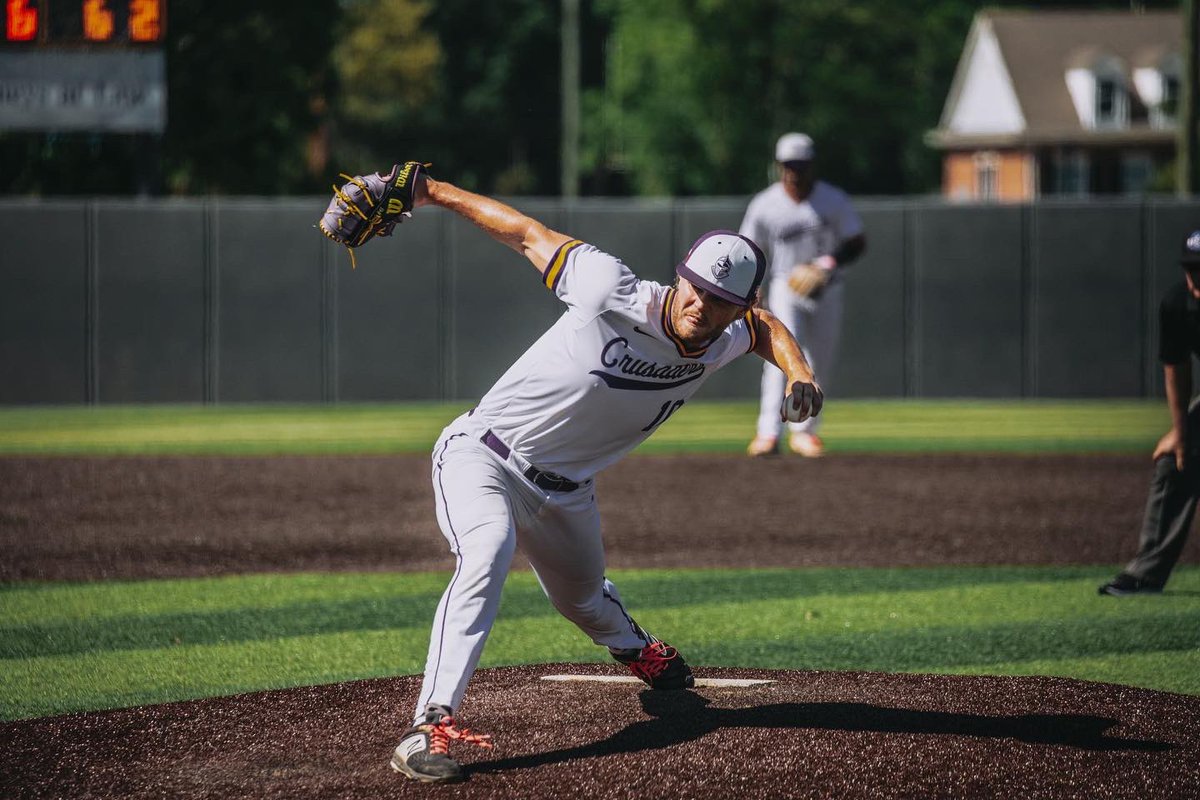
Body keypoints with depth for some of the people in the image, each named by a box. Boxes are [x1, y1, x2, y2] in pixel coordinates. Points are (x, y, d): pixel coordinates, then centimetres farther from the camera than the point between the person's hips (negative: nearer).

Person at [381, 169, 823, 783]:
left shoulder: (719, 345, -7)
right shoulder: (615, 295, -26)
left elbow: (765, 326, 16)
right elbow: (530, 234, -17)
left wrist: (799, 374, -4)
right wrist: (434, 193, -16)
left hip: (566, 490, 6)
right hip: (484, 454, -6)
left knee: (585, 601, 26)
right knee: (486, 554, -35)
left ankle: (633, 646, 66)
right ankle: (431, 725, -42)